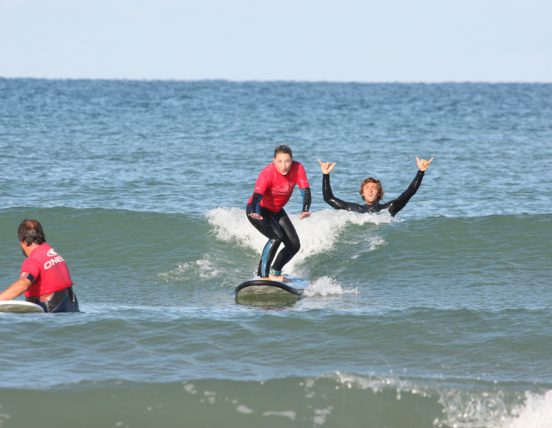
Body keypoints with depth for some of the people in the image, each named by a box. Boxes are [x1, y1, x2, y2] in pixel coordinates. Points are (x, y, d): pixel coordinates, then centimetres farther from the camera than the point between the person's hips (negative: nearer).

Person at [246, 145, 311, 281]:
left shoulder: (297, 168, -18)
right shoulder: (267, 173, -32)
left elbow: (305, 190, -23)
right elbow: (257, 195, -42)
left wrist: (305, 210, -43)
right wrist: (255, 213, -63)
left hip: (277, 211, 6)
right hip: (258, 210, -6)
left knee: (294, 245, 3)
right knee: (276, 237, -28)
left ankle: (275, 273, 21)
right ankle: (263, 275, -24)